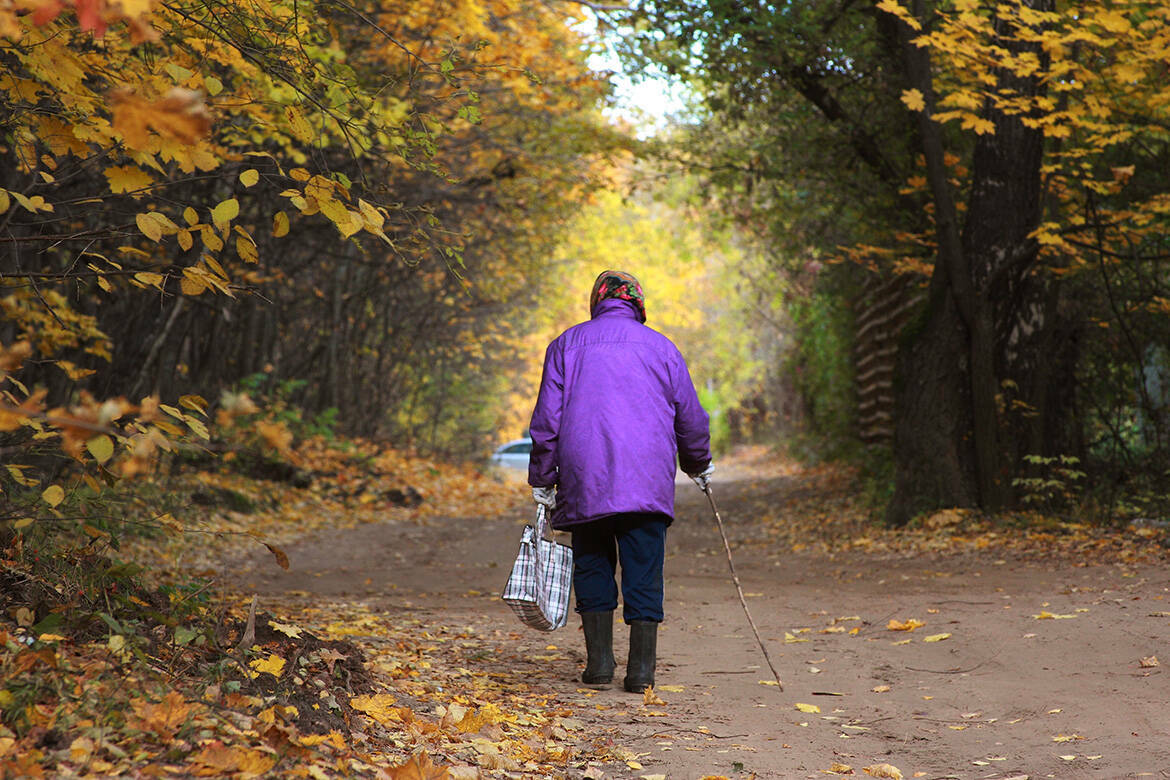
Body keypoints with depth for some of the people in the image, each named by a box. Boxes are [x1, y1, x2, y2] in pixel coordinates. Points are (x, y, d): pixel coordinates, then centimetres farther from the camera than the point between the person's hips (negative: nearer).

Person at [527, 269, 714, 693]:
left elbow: (547, 419, 6)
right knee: (644, 571, 2)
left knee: (593, 567, 11)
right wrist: (698, 466, 34)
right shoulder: (661, 347, 13)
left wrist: (542, 481, 11)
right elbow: (691, 418, 17)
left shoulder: (567, 344, 12)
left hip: (585, 481, 0)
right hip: (649, 482, 0)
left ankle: (599, 662, 4)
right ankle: (641, 668, -2)